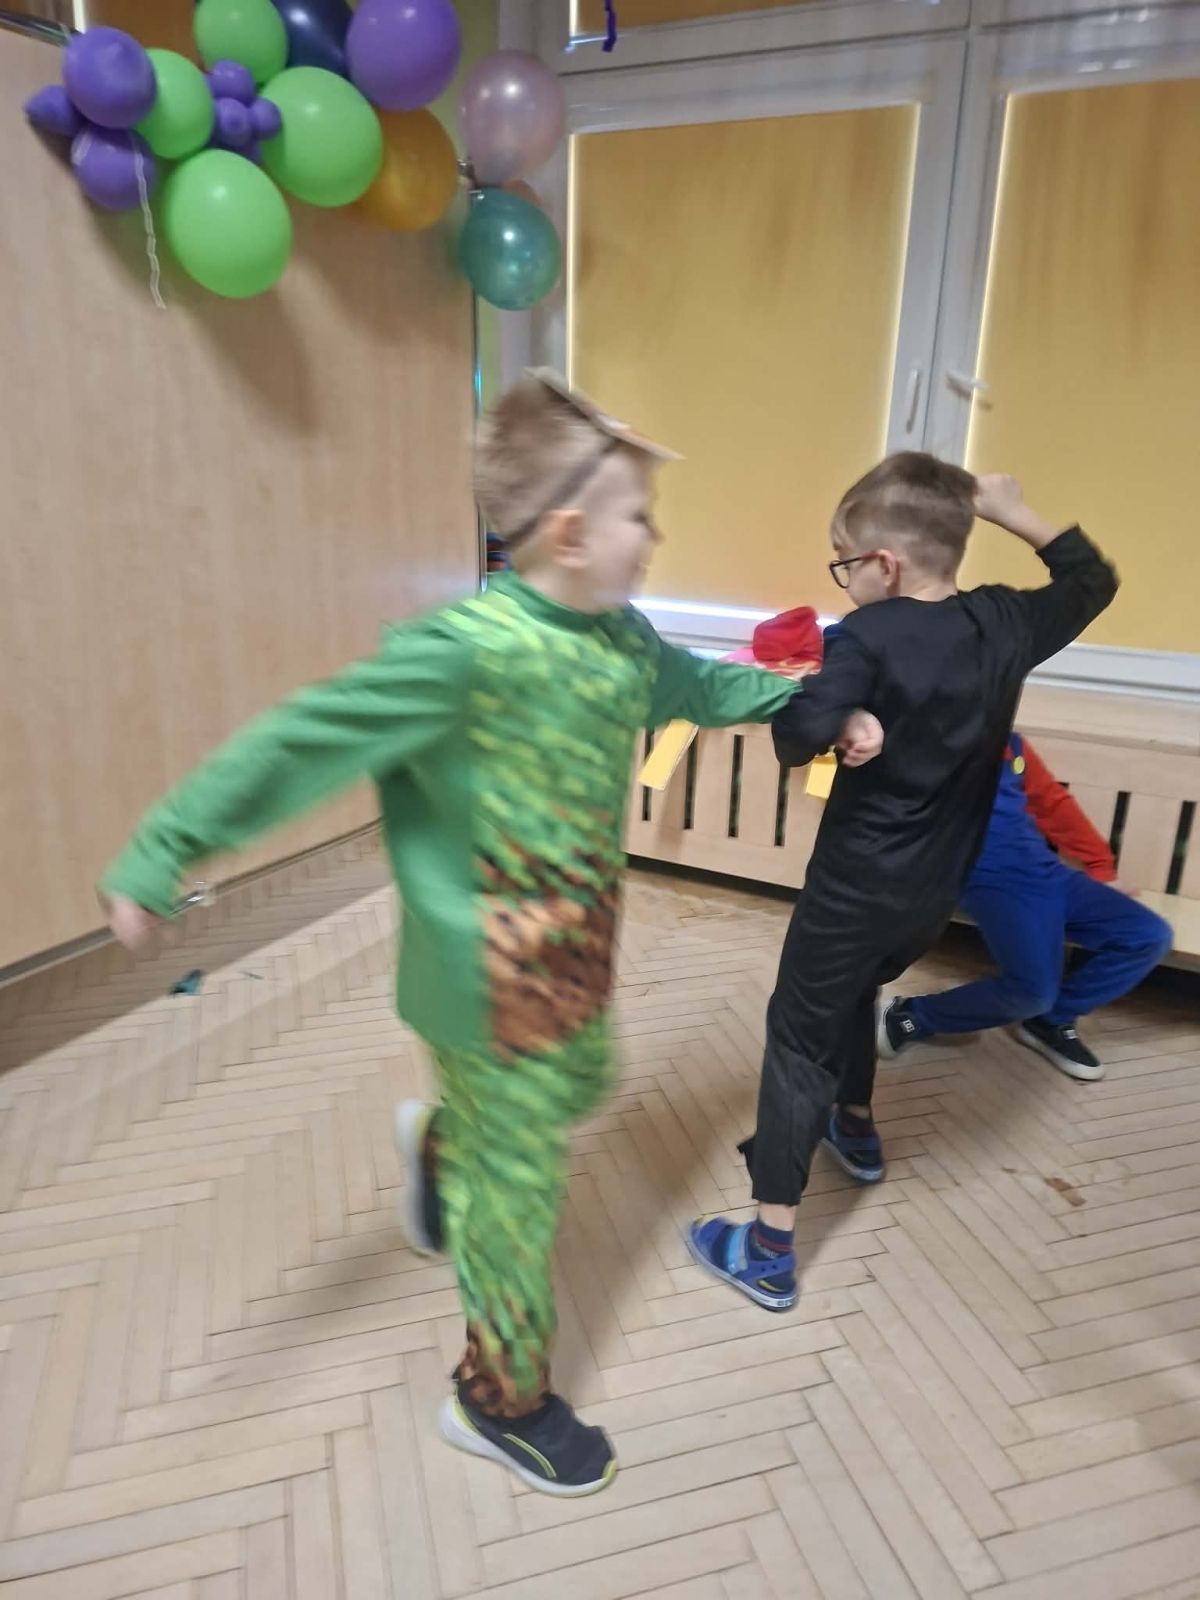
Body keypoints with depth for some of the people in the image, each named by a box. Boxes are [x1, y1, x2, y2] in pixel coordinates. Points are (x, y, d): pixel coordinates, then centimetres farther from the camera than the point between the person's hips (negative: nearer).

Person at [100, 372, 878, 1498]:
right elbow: (302, 741, -26)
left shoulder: (620, 636, -1)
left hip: (576, 945, 8)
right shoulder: (469, 647, -28)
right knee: (518, 1185, 9)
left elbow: (701, 687, 18)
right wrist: (159, 854, -25)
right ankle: (502, 1404, 35)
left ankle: (439, 1143, 57)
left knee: (583, 1086, 28)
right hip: (497, 971, -8)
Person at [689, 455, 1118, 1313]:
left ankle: (770, 1248, 7)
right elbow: (1092, 582, 16)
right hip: (938, 891, 7)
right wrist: (1016, 514, 16)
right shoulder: (1004, 622, -2)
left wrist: (792, 693, -8)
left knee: (798, 1037, 3)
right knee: (854, 993, 31)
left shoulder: (871, 635, -20)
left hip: (858, 887, -7)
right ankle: (855, 1126, 52)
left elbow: (799, 739, -29)